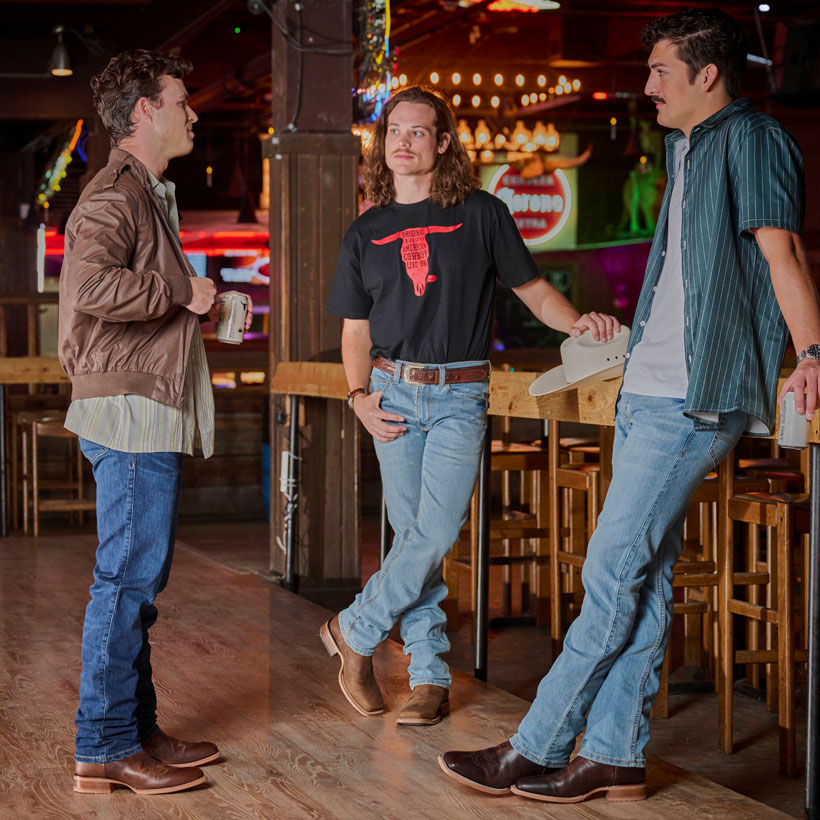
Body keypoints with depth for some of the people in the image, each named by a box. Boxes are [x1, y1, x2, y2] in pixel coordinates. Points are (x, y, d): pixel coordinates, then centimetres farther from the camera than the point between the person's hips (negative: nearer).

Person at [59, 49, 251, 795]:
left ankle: (138, 730, 19)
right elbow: (92, 286, -29)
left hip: (151, 410, 11)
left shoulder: (148, 194, 22)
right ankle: (104, 748, -2)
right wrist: (183, 293, -18)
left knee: (139, 577, 13)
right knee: (128, 577, -8)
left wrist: (197, 308, 14)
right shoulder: (115, 195, -11)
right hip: (130, 407, -10)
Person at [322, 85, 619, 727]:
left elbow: (532, 288, 6)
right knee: (412, 536, 3)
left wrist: (577, 322, -13)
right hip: (394, 393, 3)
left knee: (435, 535, -14)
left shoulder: (481, 214, 3)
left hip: (461, 394, -3)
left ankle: (354, 631, 5)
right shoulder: (365, 234, 11)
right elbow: (356, 331, 15)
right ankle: (431, 678, 10)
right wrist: (360, 397, 0)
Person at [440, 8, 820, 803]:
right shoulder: (685, 148, 20)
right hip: (646, 392, 10)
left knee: (613, 573, -8)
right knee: (645, 574, 9)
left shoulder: (750, 139, -9)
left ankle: (535, 750, -4)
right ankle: (614, 756, 13)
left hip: (692, 401, -10)